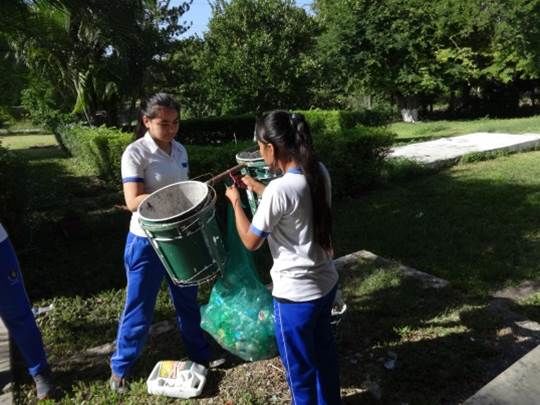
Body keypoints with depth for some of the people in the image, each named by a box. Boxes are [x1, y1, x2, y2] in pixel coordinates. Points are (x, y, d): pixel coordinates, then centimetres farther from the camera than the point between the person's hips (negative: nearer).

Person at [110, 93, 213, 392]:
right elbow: (133, 201, -23)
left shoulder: (179, 150, 4)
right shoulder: (135, 153, -16)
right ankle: (120, 367, 33)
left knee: (187, 300, 20)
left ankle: (200, 354, 41)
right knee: (139, 308, 9)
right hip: (146, 241, -6)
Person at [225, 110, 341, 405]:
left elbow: (250, 241, -14)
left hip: (295, 295, -8)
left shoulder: (279, 189, -27)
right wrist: (258, 188, 17)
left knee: (300, 369, 16)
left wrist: (235, 201, -1)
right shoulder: (319, 172, -4)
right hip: (326, 283, 9)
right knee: (323, 351, 29)